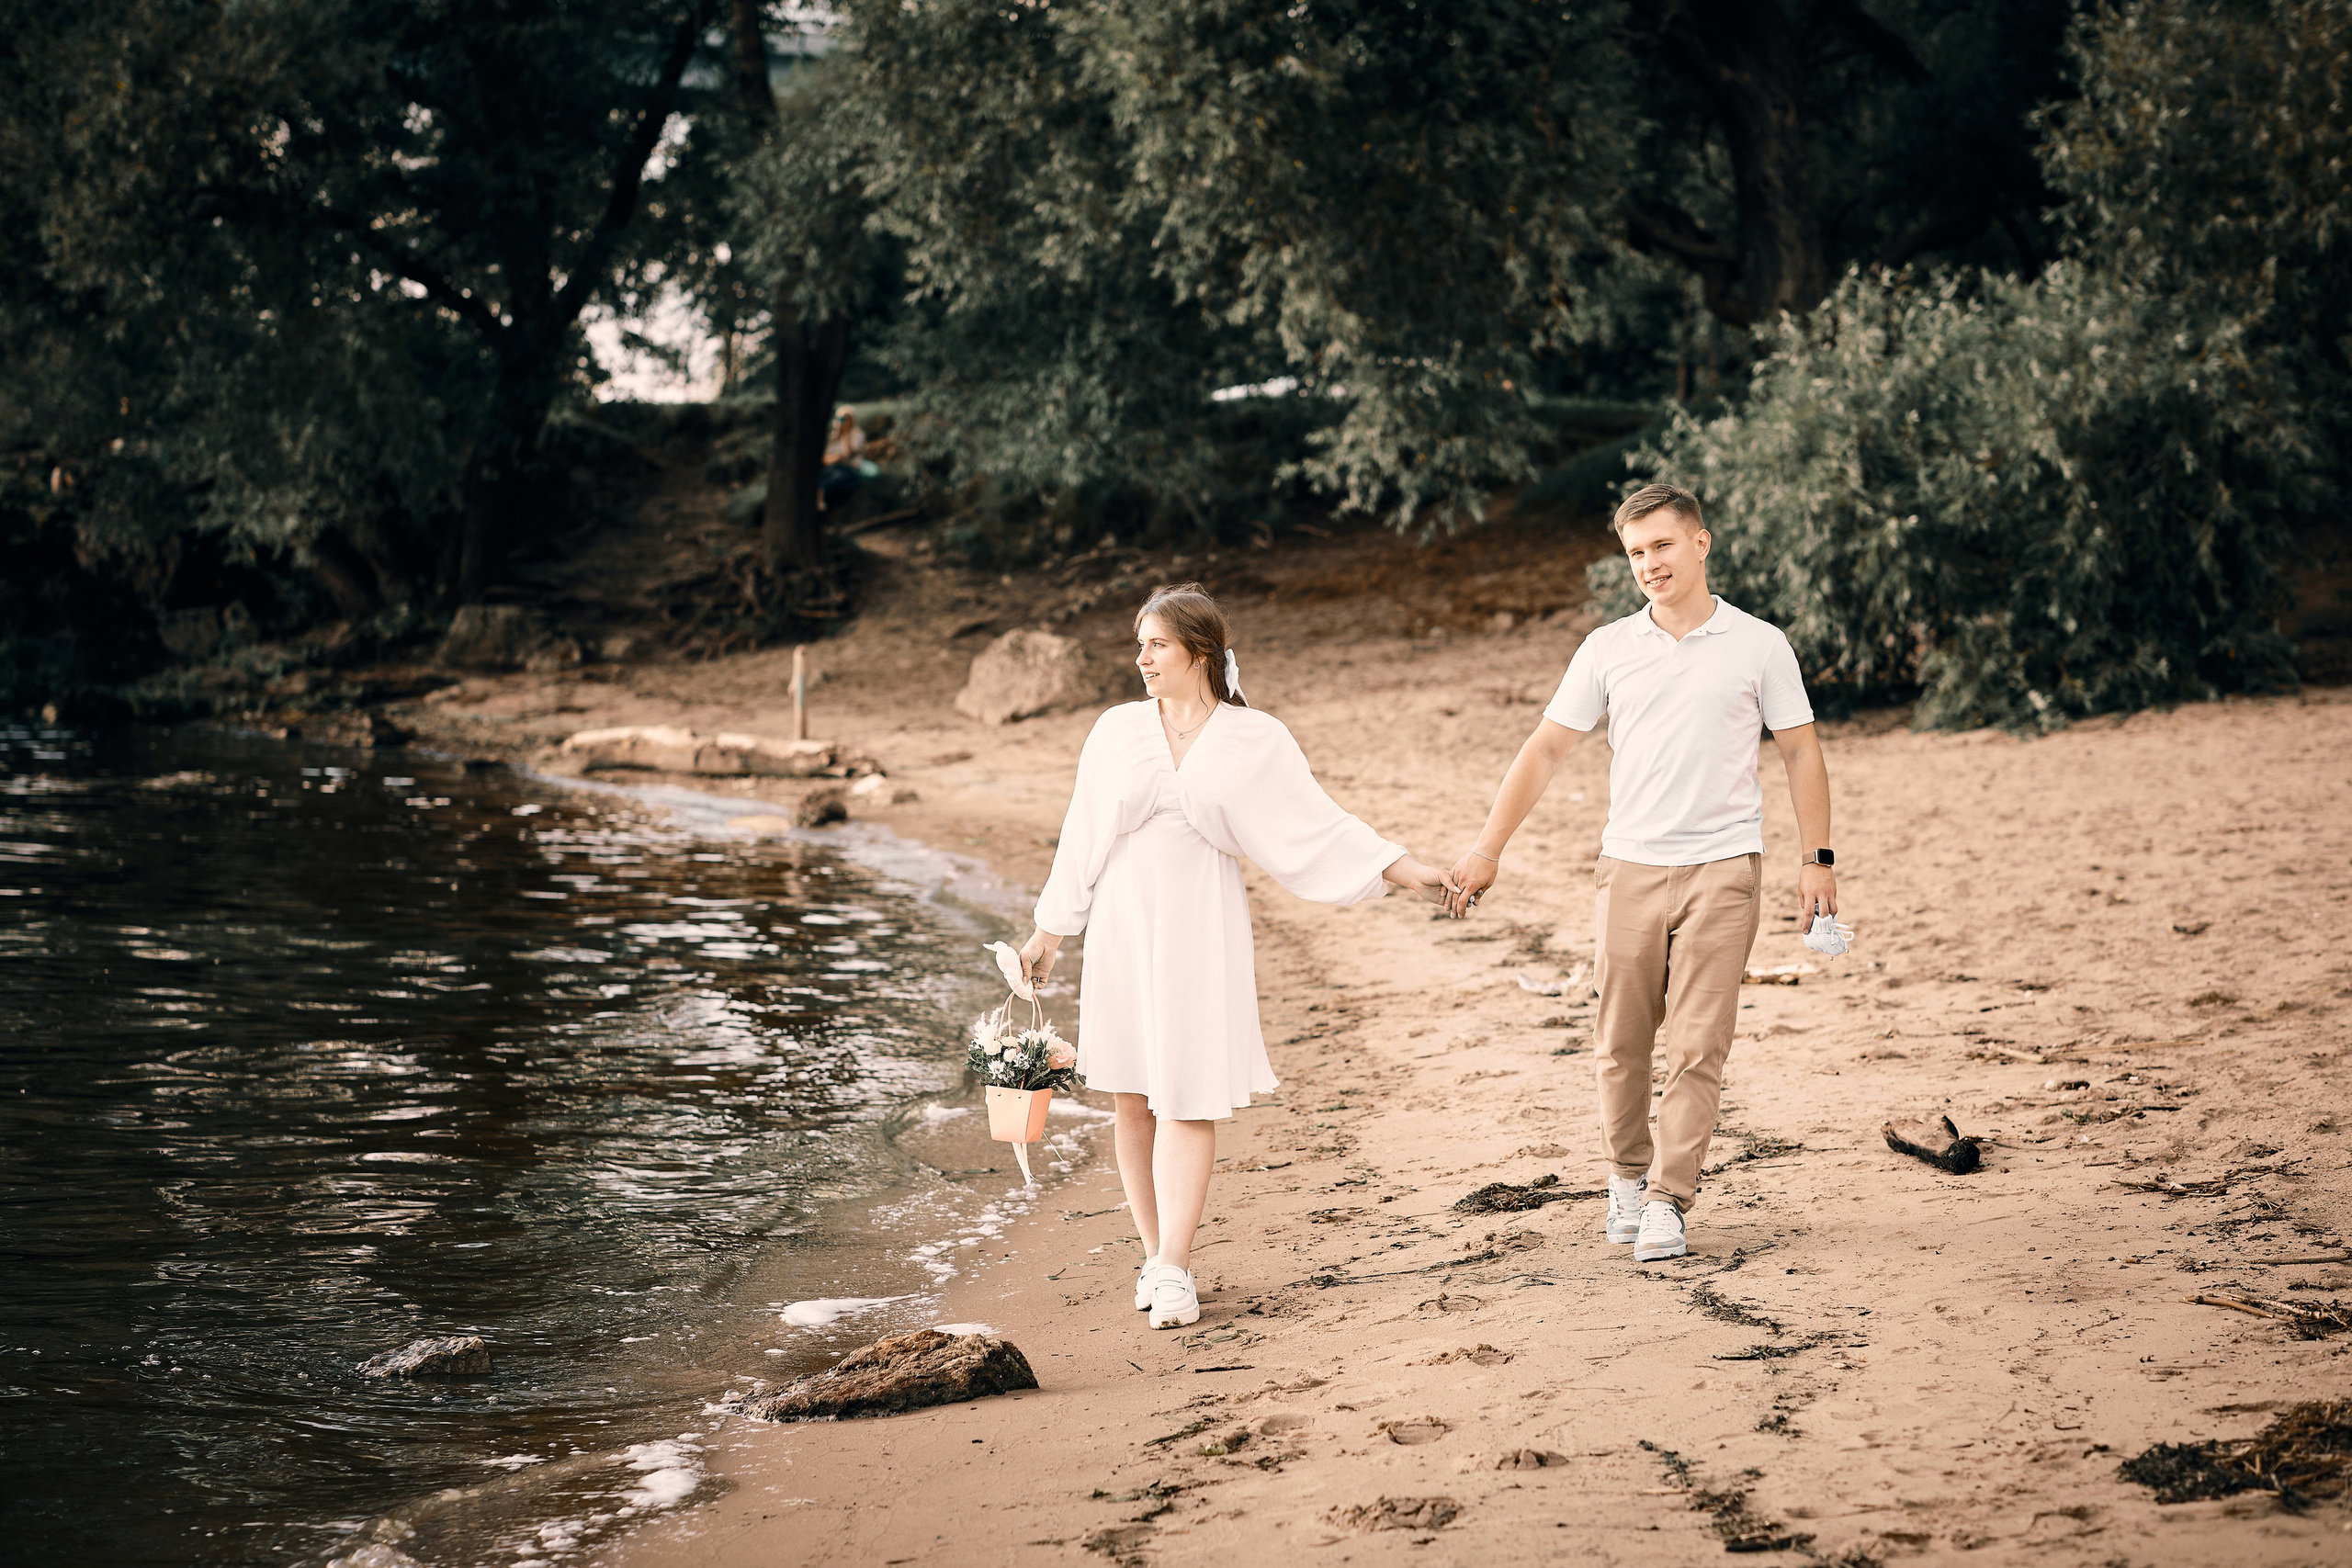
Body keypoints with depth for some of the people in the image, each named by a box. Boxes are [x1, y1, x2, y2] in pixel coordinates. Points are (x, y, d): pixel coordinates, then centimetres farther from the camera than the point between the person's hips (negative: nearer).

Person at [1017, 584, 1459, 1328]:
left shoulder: (1255, 741, 1)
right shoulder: (1117, 731, 6)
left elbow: (1319, 828, 2)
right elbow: (1082, 839, 13)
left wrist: (1408, 871, -5)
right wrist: (1050, 933, 15)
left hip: (1200, 931, -2)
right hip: (1122, 924, 2)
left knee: (1187, 1098, -8)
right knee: (1132, 1097, 3)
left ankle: (1174, 1270, -8)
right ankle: (1156, 1254, 14)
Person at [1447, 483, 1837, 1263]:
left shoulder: (1759, 646, 3)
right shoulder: (1608, 649, 7)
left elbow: (1800, 753, 8)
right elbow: (1545, 750, 9)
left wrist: (1817, 859, 2)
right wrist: (1489, 848, 3)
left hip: (1722, 869, -2)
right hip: (1629, 867, 2)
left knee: (1697, 1048, -7)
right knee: (1620, 1044, 6)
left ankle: (1667, 1202, -3)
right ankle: (1627, 1176, 25)